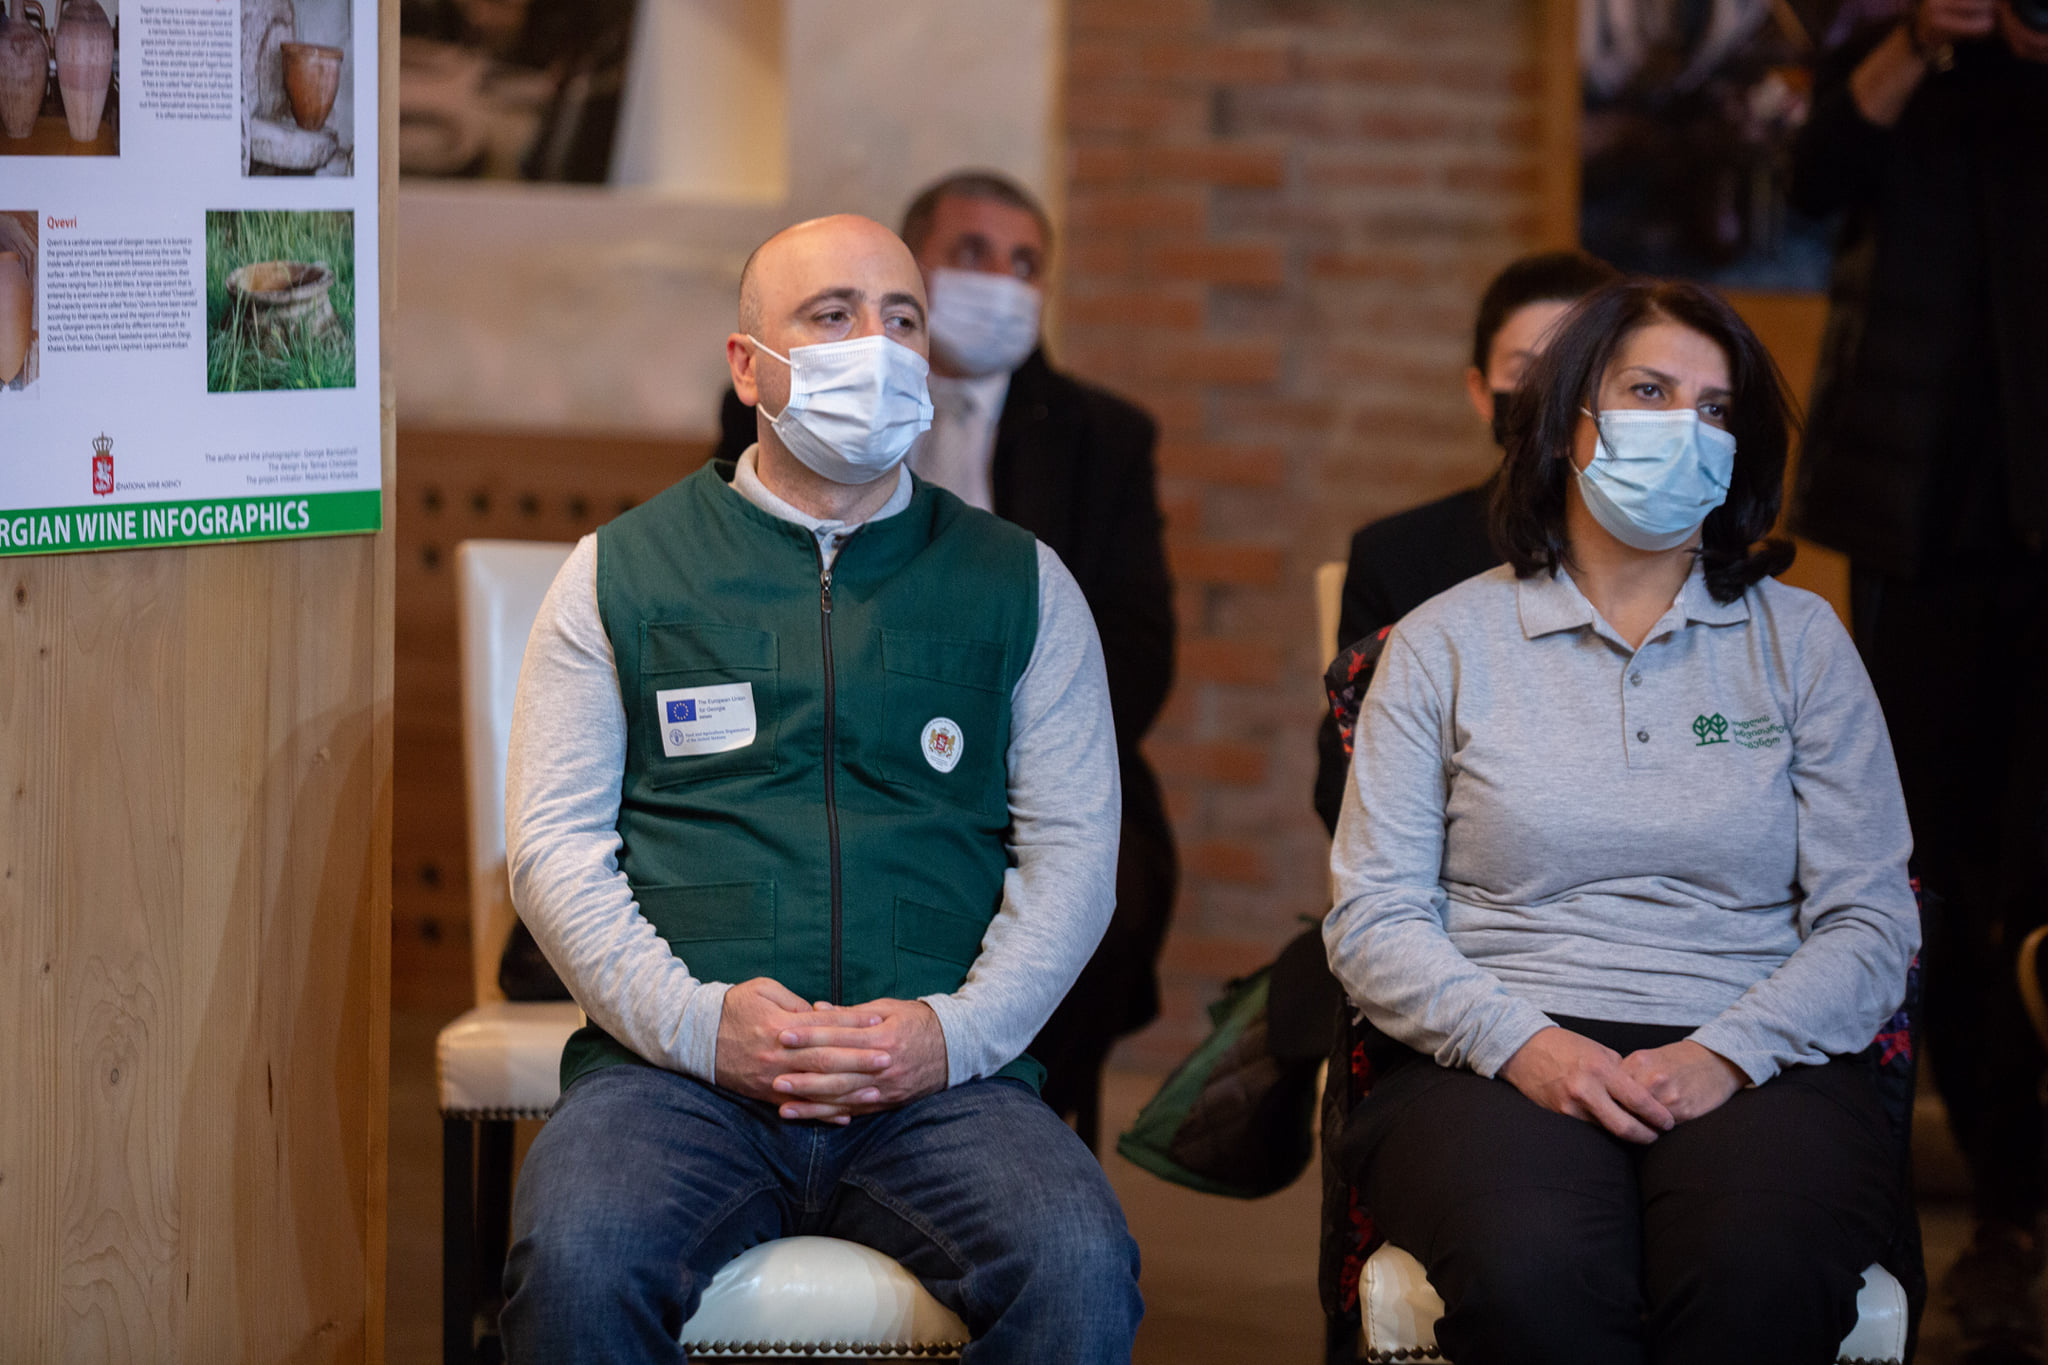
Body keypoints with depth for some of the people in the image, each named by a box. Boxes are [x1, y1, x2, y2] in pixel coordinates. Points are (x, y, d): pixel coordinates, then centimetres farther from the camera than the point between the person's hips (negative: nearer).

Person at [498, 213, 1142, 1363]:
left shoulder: (1020, 585, 16)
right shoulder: (621, 572, 13)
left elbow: (1074, 851, 11)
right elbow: (556, 842, 7)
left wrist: (957, 1031, -7)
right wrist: (696, 1019, -10)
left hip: (940, 1080, 1)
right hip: (676, 1073, -1)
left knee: (1081, 1272, -30)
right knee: (574, 1260, -33)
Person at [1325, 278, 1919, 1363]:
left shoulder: (1799, 641, 14)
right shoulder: (1446, 644, 12)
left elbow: (1871, 920, 8)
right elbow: (1372, 918, 5)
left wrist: (1723, 1056, -10)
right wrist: (1522, 1044, -13)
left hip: (1752, 1061, 1)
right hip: (1497, 1058, -1)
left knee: (1760, 1274, -35)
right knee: (1530, 1275, -36)